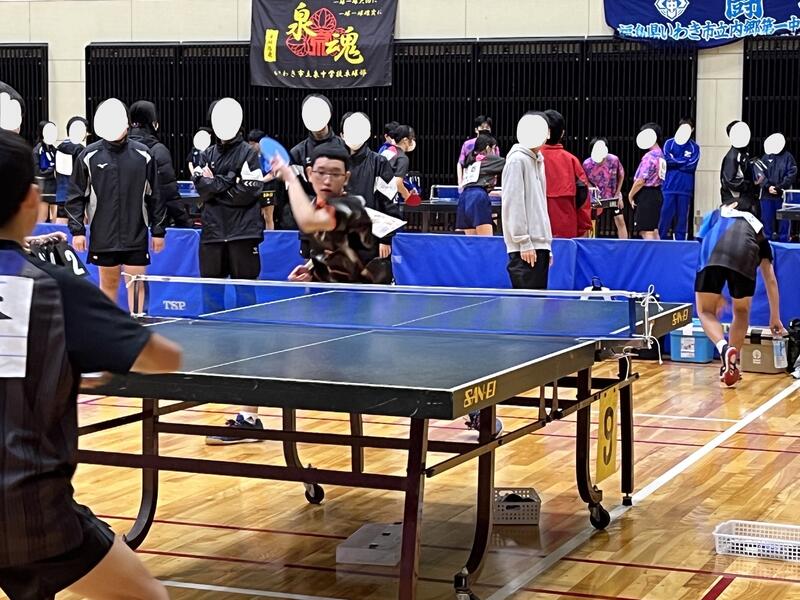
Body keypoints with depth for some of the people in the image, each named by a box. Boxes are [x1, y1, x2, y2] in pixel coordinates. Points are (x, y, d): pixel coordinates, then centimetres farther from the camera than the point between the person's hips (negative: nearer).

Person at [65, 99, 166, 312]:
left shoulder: (143, 154, 1)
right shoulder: (89, 156, -1)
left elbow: (154, 196, 5)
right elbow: (76, 196, 3)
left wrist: (158, 230, 4)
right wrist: (77, 230, -3)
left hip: (136, 236, 0)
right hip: (103, 236, 0)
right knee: (108, 282, 9)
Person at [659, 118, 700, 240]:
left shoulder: (694, 147, 9)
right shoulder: (669, 143, 8)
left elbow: (692, 165, -5)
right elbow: (667, 160, -7)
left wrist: (675, 162, -5)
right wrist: (684, 160, -6)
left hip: (685, 189, 1)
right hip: (669, 188, -1)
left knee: (682, 218, 2)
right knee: (665, 217, -5)